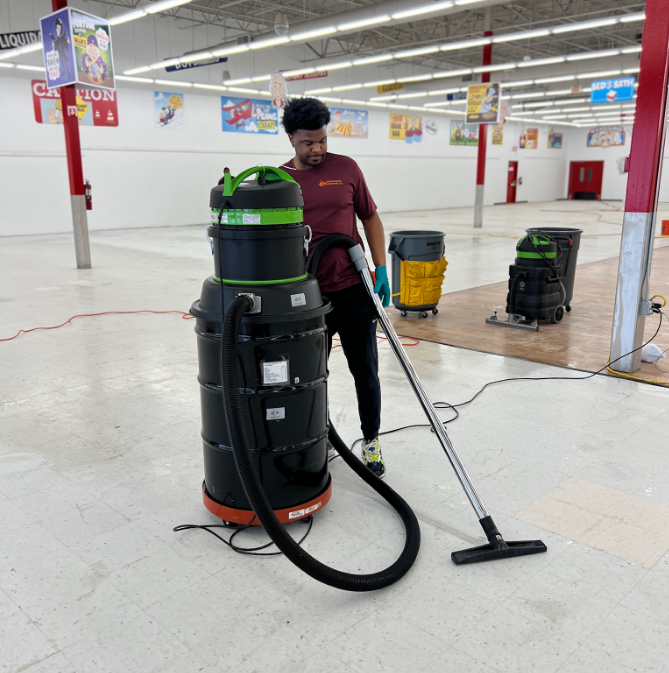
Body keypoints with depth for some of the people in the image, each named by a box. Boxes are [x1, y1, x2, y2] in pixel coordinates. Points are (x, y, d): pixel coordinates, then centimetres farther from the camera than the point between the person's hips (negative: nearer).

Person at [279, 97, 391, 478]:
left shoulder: (346, 168, 1)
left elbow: (370, 217, 7)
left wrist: (382, 268, -2)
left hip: (352, 288, -1)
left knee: (365, 370, 5)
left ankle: (372, 441, 22)